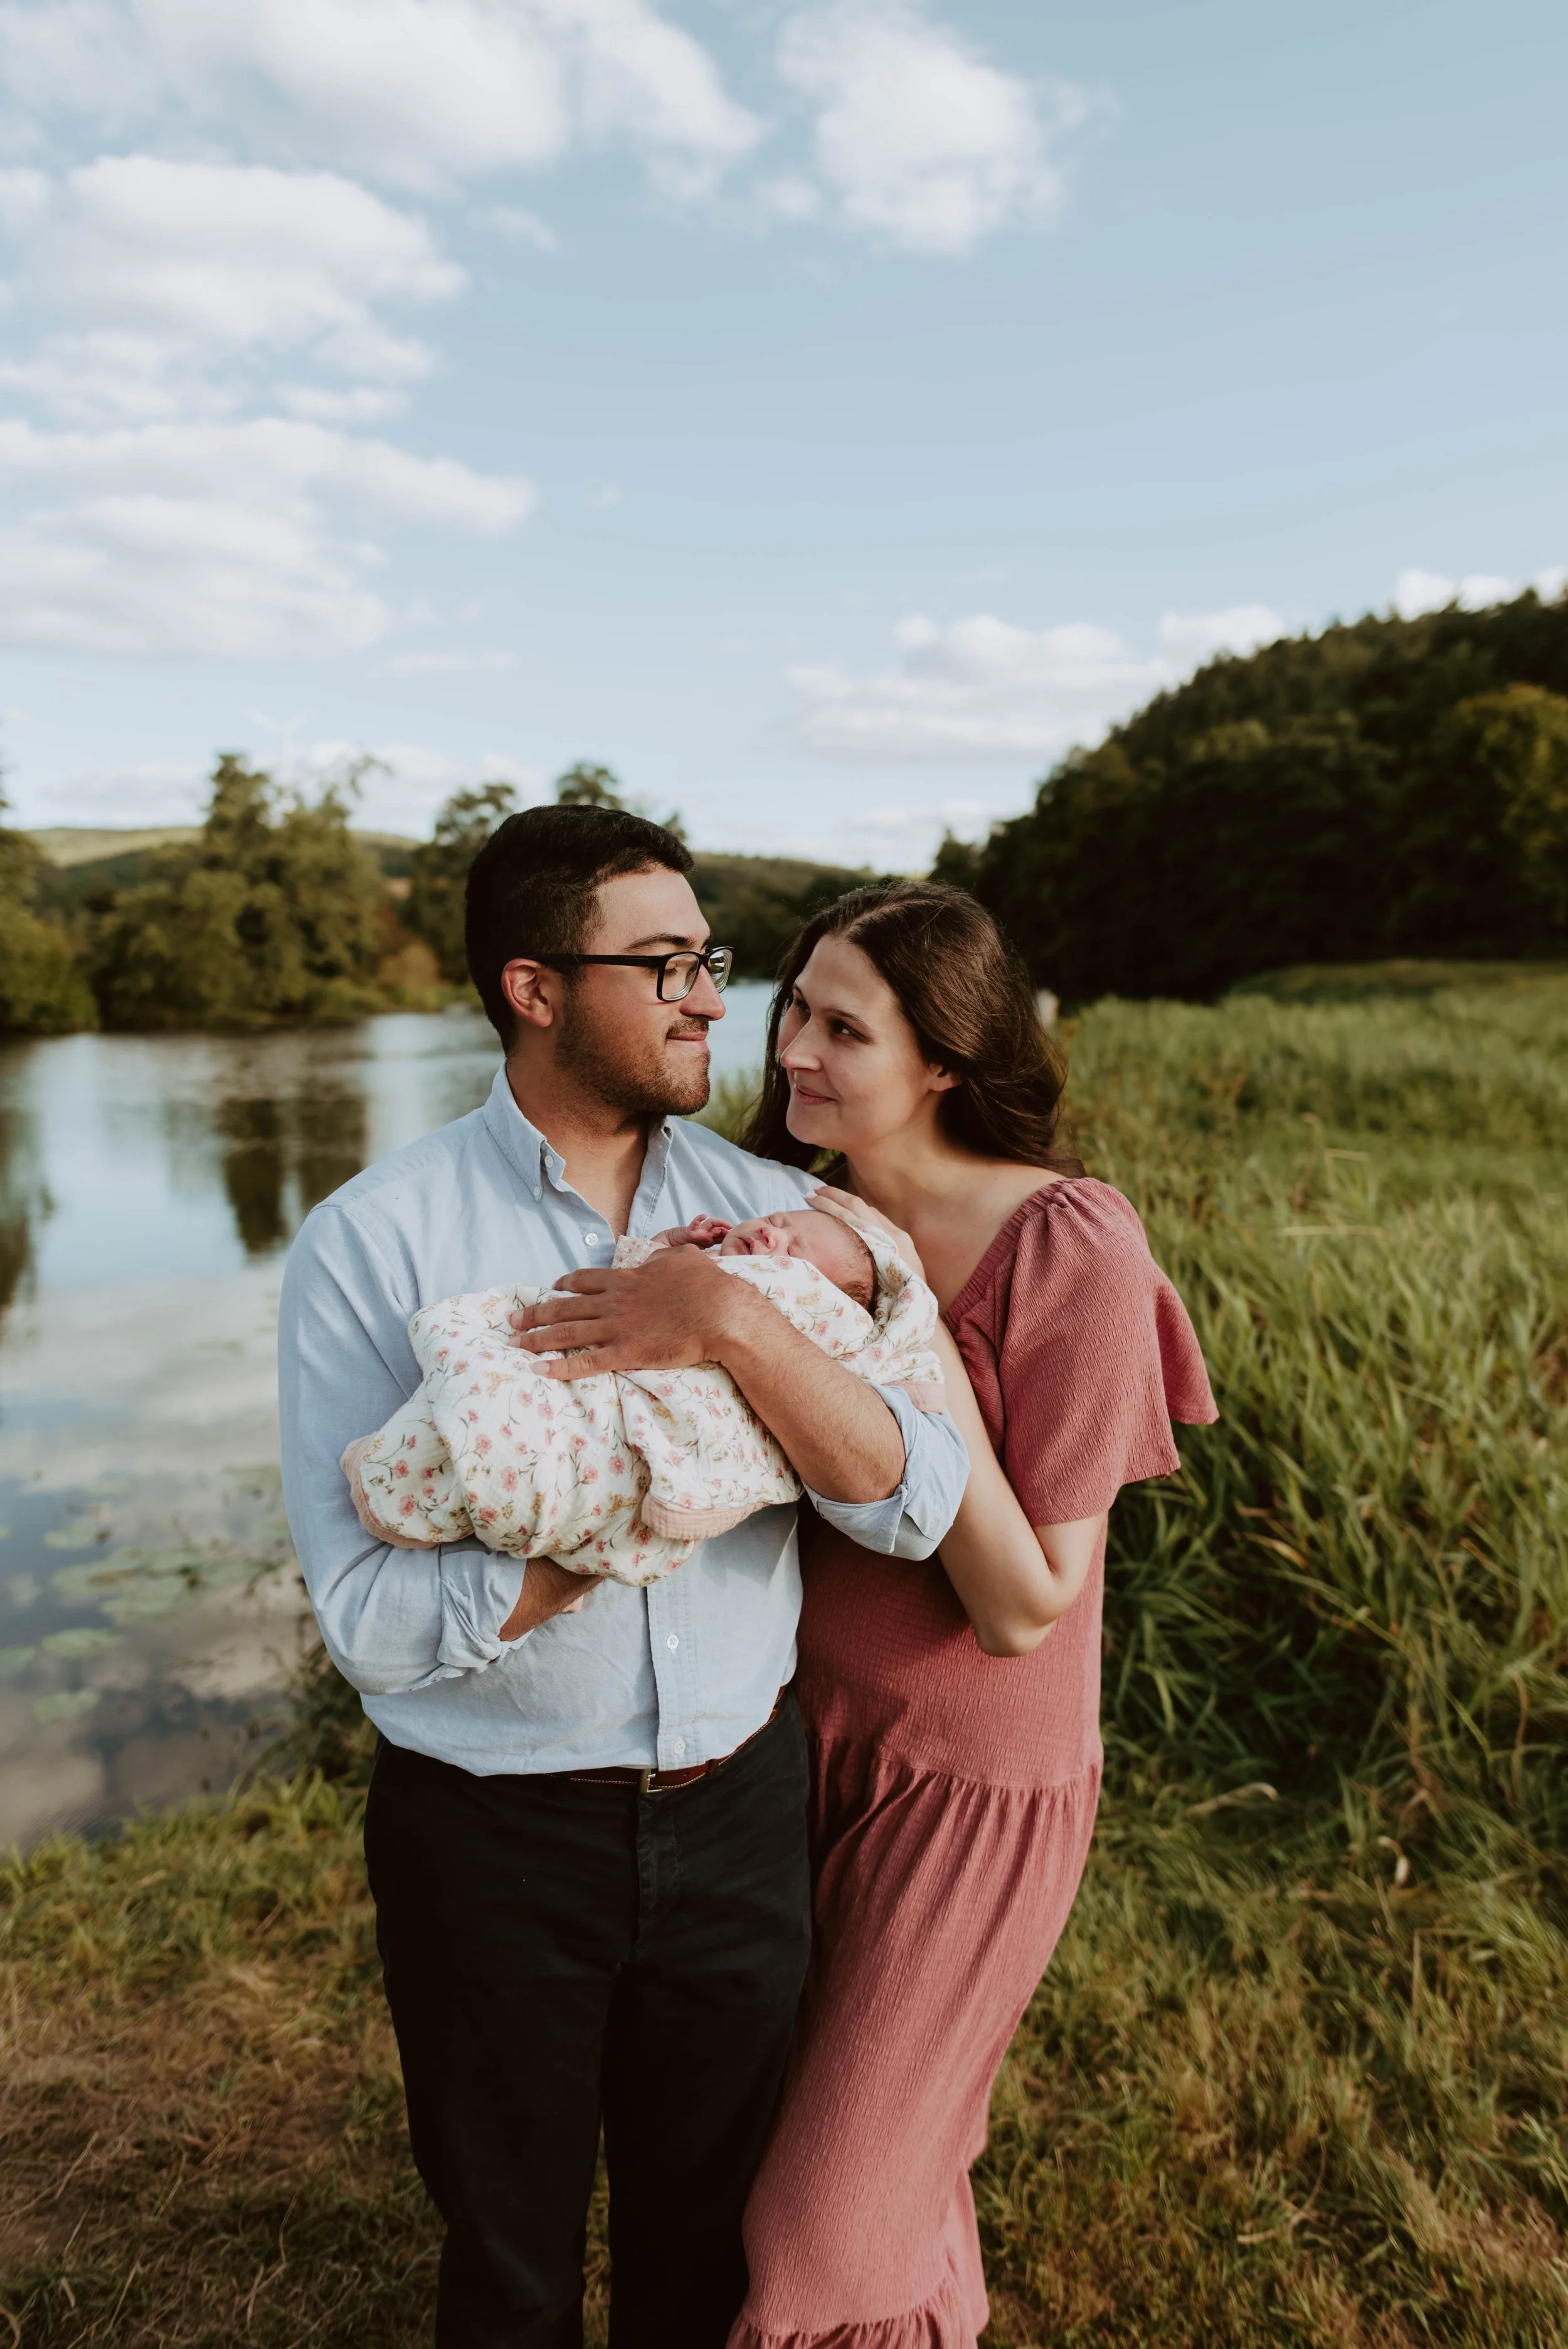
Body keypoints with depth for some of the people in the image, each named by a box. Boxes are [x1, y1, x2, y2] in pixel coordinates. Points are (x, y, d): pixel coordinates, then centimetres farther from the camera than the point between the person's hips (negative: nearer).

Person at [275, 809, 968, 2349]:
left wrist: (736, 1326, -30)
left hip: (737, 1808, 3)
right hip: (494, 1835, -2)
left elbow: (916, 1508, -17)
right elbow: (372, 1619, -20)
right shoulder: (371, 1245, -16)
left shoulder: (770, 1217, -6)